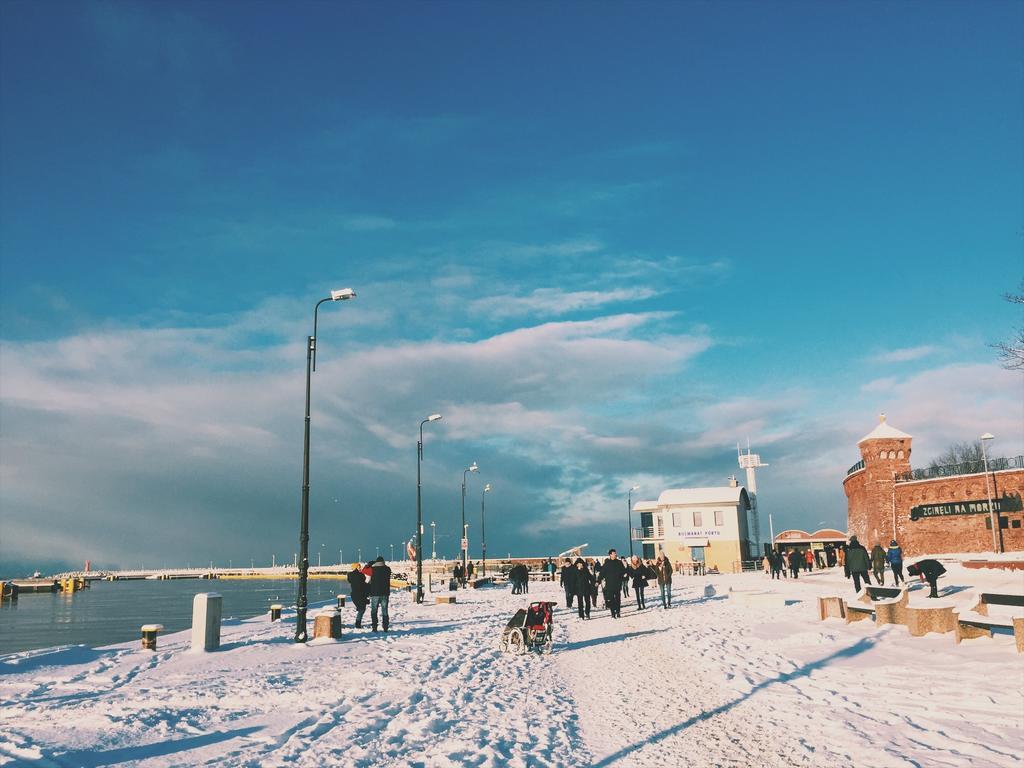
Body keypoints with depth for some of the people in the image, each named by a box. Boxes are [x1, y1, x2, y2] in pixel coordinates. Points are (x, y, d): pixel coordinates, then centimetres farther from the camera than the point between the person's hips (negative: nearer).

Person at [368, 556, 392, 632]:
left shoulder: (372, 569, -6)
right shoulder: (387, 569, 0)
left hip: (375, 593, -2)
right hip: (385, 593, 2)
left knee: (374, 611, 8)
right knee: (385, 610, 9)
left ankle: (374, 627, 1)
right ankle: (385, 627, 6)